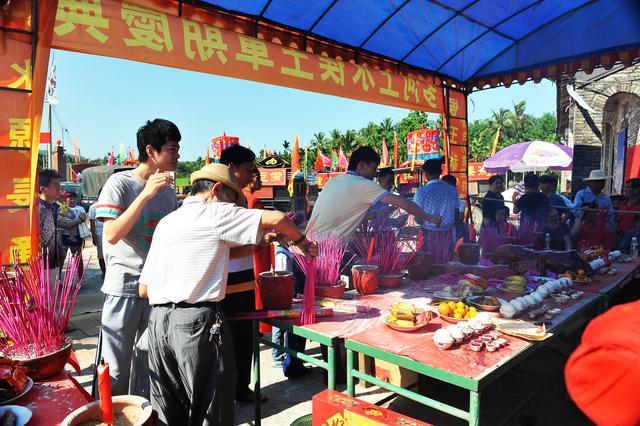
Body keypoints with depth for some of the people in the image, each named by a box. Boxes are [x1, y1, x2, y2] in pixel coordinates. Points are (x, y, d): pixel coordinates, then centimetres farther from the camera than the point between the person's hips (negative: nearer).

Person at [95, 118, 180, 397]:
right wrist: (146, 195, -24)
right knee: (116, 365, 5)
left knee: (148, 361, 16)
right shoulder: (120, 182, -9)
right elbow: (112, 235, -19)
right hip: (124, 285, -5)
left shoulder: (169, 189, 8)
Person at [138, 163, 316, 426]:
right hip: (198, 321, -7)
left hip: (158, 321, 7)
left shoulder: (165, 222, 15)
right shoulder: (215, 212, -3)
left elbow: (143, 290, 13)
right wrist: (301, 242, 5)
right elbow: (276, 219, -12)